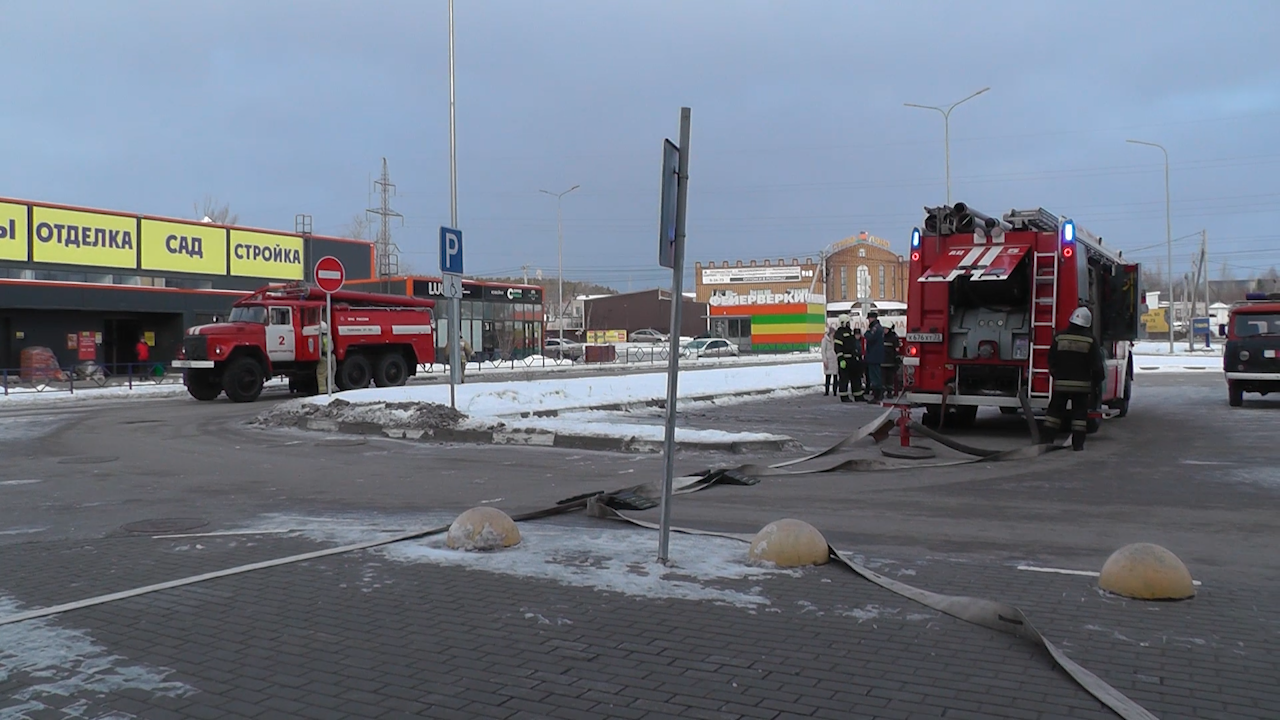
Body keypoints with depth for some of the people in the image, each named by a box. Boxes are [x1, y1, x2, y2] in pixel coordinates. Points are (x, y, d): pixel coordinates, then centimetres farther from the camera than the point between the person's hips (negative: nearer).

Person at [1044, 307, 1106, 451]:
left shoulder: (1059, 337, 0)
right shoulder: (1090, 340, -5)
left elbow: (1051, 360, 4)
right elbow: (1097, 364, -3)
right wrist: (1098, 380, 9)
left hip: (1061, 383, 1)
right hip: (1082, 384, -1)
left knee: (1055, 410, 9)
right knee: (1080, 412, 5)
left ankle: (1048, 438, 6)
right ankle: (1078, 443, 2)